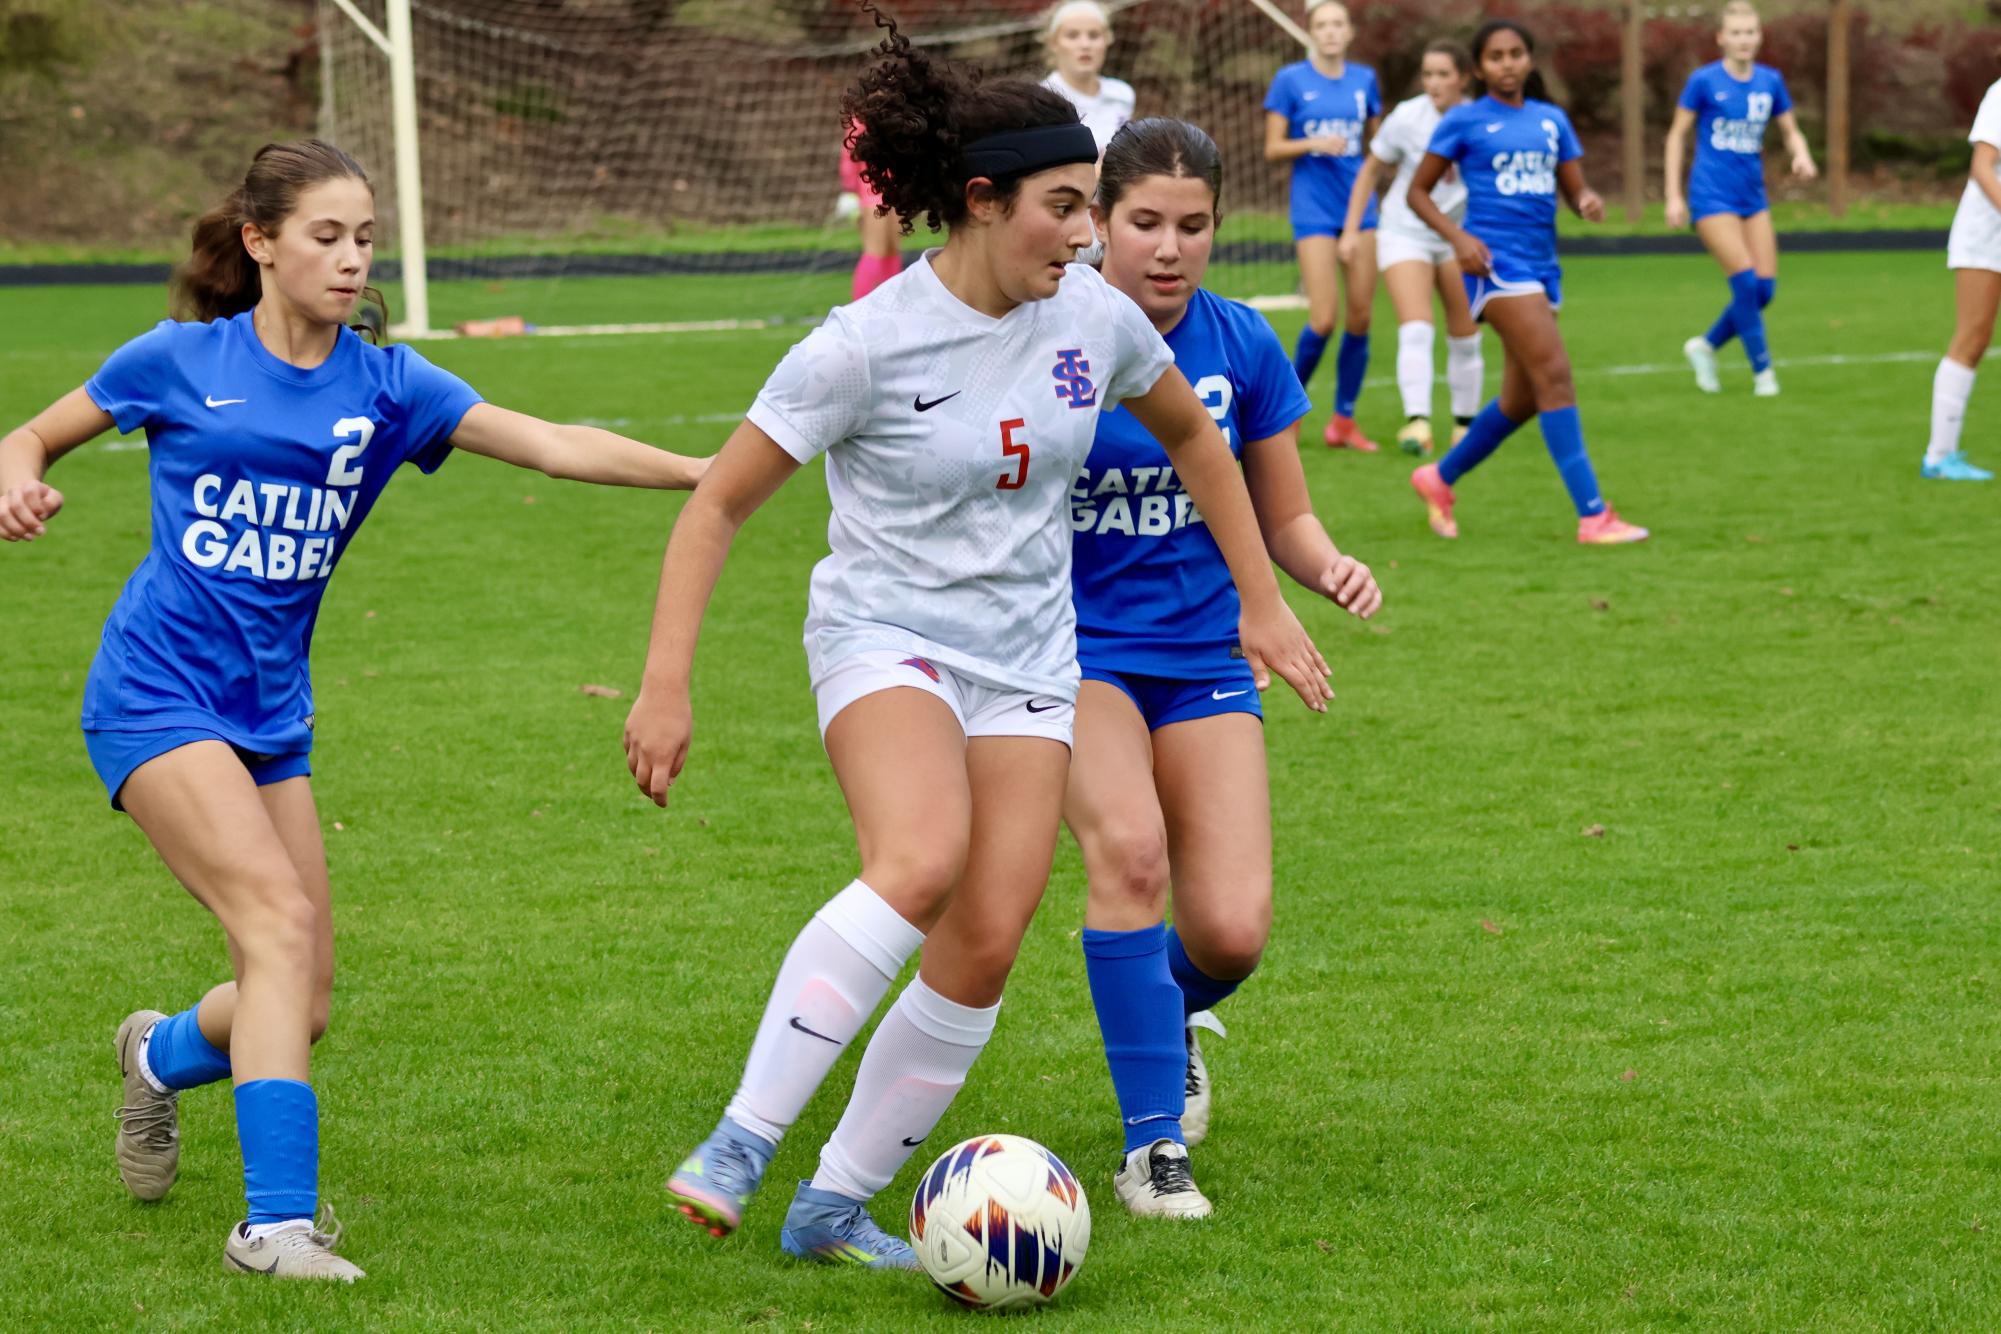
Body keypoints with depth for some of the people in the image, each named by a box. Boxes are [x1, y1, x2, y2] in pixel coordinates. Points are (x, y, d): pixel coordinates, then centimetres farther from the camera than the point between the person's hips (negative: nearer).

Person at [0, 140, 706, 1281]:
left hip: (270, 715, 5)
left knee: (302, 1006, 4)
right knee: (283, 921, -23)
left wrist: (707, 472, -16)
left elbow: (553, 445, -5)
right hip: (156, 699, -5)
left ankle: (164, 1054, 38)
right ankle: (277, 1222, -24)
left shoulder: (384, 386, 5)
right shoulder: (182, 361, -2)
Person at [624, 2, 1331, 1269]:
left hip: (1029, 661, 5)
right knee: (920, 863, -32)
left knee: (985, 947, -6)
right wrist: (666, 685, -15)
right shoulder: (866, 345, -16)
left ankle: (836, 1205, 8)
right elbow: (718, 505, -10)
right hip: (885, 634, -5)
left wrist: (1263, 603, 18)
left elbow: (1194, 436, 18)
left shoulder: (1094, 317, -3)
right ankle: (741, 1143, -26)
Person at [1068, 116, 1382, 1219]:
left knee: (1232, 931, -11)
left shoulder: (1242, 348, 0)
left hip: (1202, 657, 3)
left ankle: (1174, 1006, 29)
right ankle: (1151, 1142, -16)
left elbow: (1282, 516, 9)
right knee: (1130, 847, -30)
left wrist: (1332, 570, -12)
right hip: (1073, 650, -3)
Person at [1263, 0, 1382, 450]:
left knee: (1359, 317, 0)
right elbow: (1272, 149, -1)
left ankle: (1344, 421, 10)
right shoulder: (1291, 80, -2)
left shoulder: (1364, 80, 8)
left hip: (1359, 206, 4)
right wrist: (1314, 143, -18)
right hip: (1313, 208, -4)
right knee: (1323, 319, -12)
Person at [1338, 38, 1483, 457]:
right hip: (1405, 232, -2)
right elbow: (1370, 171, 2)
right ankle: (1418, 422, -31)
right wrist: (1351, 230, -1)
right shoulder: (1407, 118, -11)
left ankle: (1465, 426, 23)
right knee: (1416, 330, -20)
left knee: (1465, 340, 7)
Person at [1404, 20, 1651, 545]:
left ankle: (1439, 479, 32)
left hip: (1542, 264, 7)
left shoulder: (1551, 119, 14)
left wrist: (1588, 201, -9)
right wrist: (1458, 237, -13)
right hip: (1495, 260, -7)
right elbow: (1417, 191, 3)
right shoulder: (1465, 121, 0)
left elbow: (1574, 187, 16)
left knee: (1520, 401, 10)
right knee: (1554, 374, -17)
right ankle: (1592, 516, -20)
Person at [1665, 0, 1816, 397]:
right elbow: (1677, 135, 1)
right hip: (1712, 197, -5)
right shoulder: (1704, 81, -6)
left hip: (1752, 197, 5)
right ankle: (1762, 371, -2)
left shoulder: (1770, 81, 5)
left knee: (1765, 287, -2)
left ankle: (1705, 346, 20)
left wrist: (1802, 155, -9)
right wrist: (1674, 196, -3)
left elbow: (1791, 131, 15)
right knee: (1746, 281, -15)